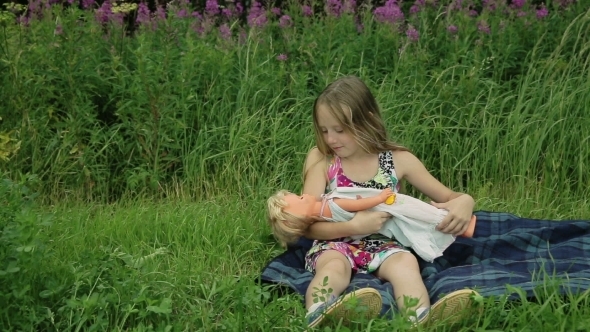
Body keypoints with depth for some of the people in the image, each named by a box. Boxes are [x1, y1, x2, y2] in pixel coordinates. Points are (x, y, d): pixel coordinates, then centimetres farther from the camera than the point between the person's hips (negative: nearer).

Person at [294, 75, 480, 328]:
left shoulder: (398, 160, 2)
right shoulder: (320, 159, -1)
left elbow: (450, 197, 8)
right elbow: (308, 225, -6)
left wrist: (463, 203, -18)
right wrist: (355, 226, -23)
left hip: (382, 246, 1)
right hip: (334, 245, -1)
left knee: (405, 262, -32)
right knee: (334, 266, -35)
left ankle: (421, 322, -64)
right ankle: (316, 319, -68)